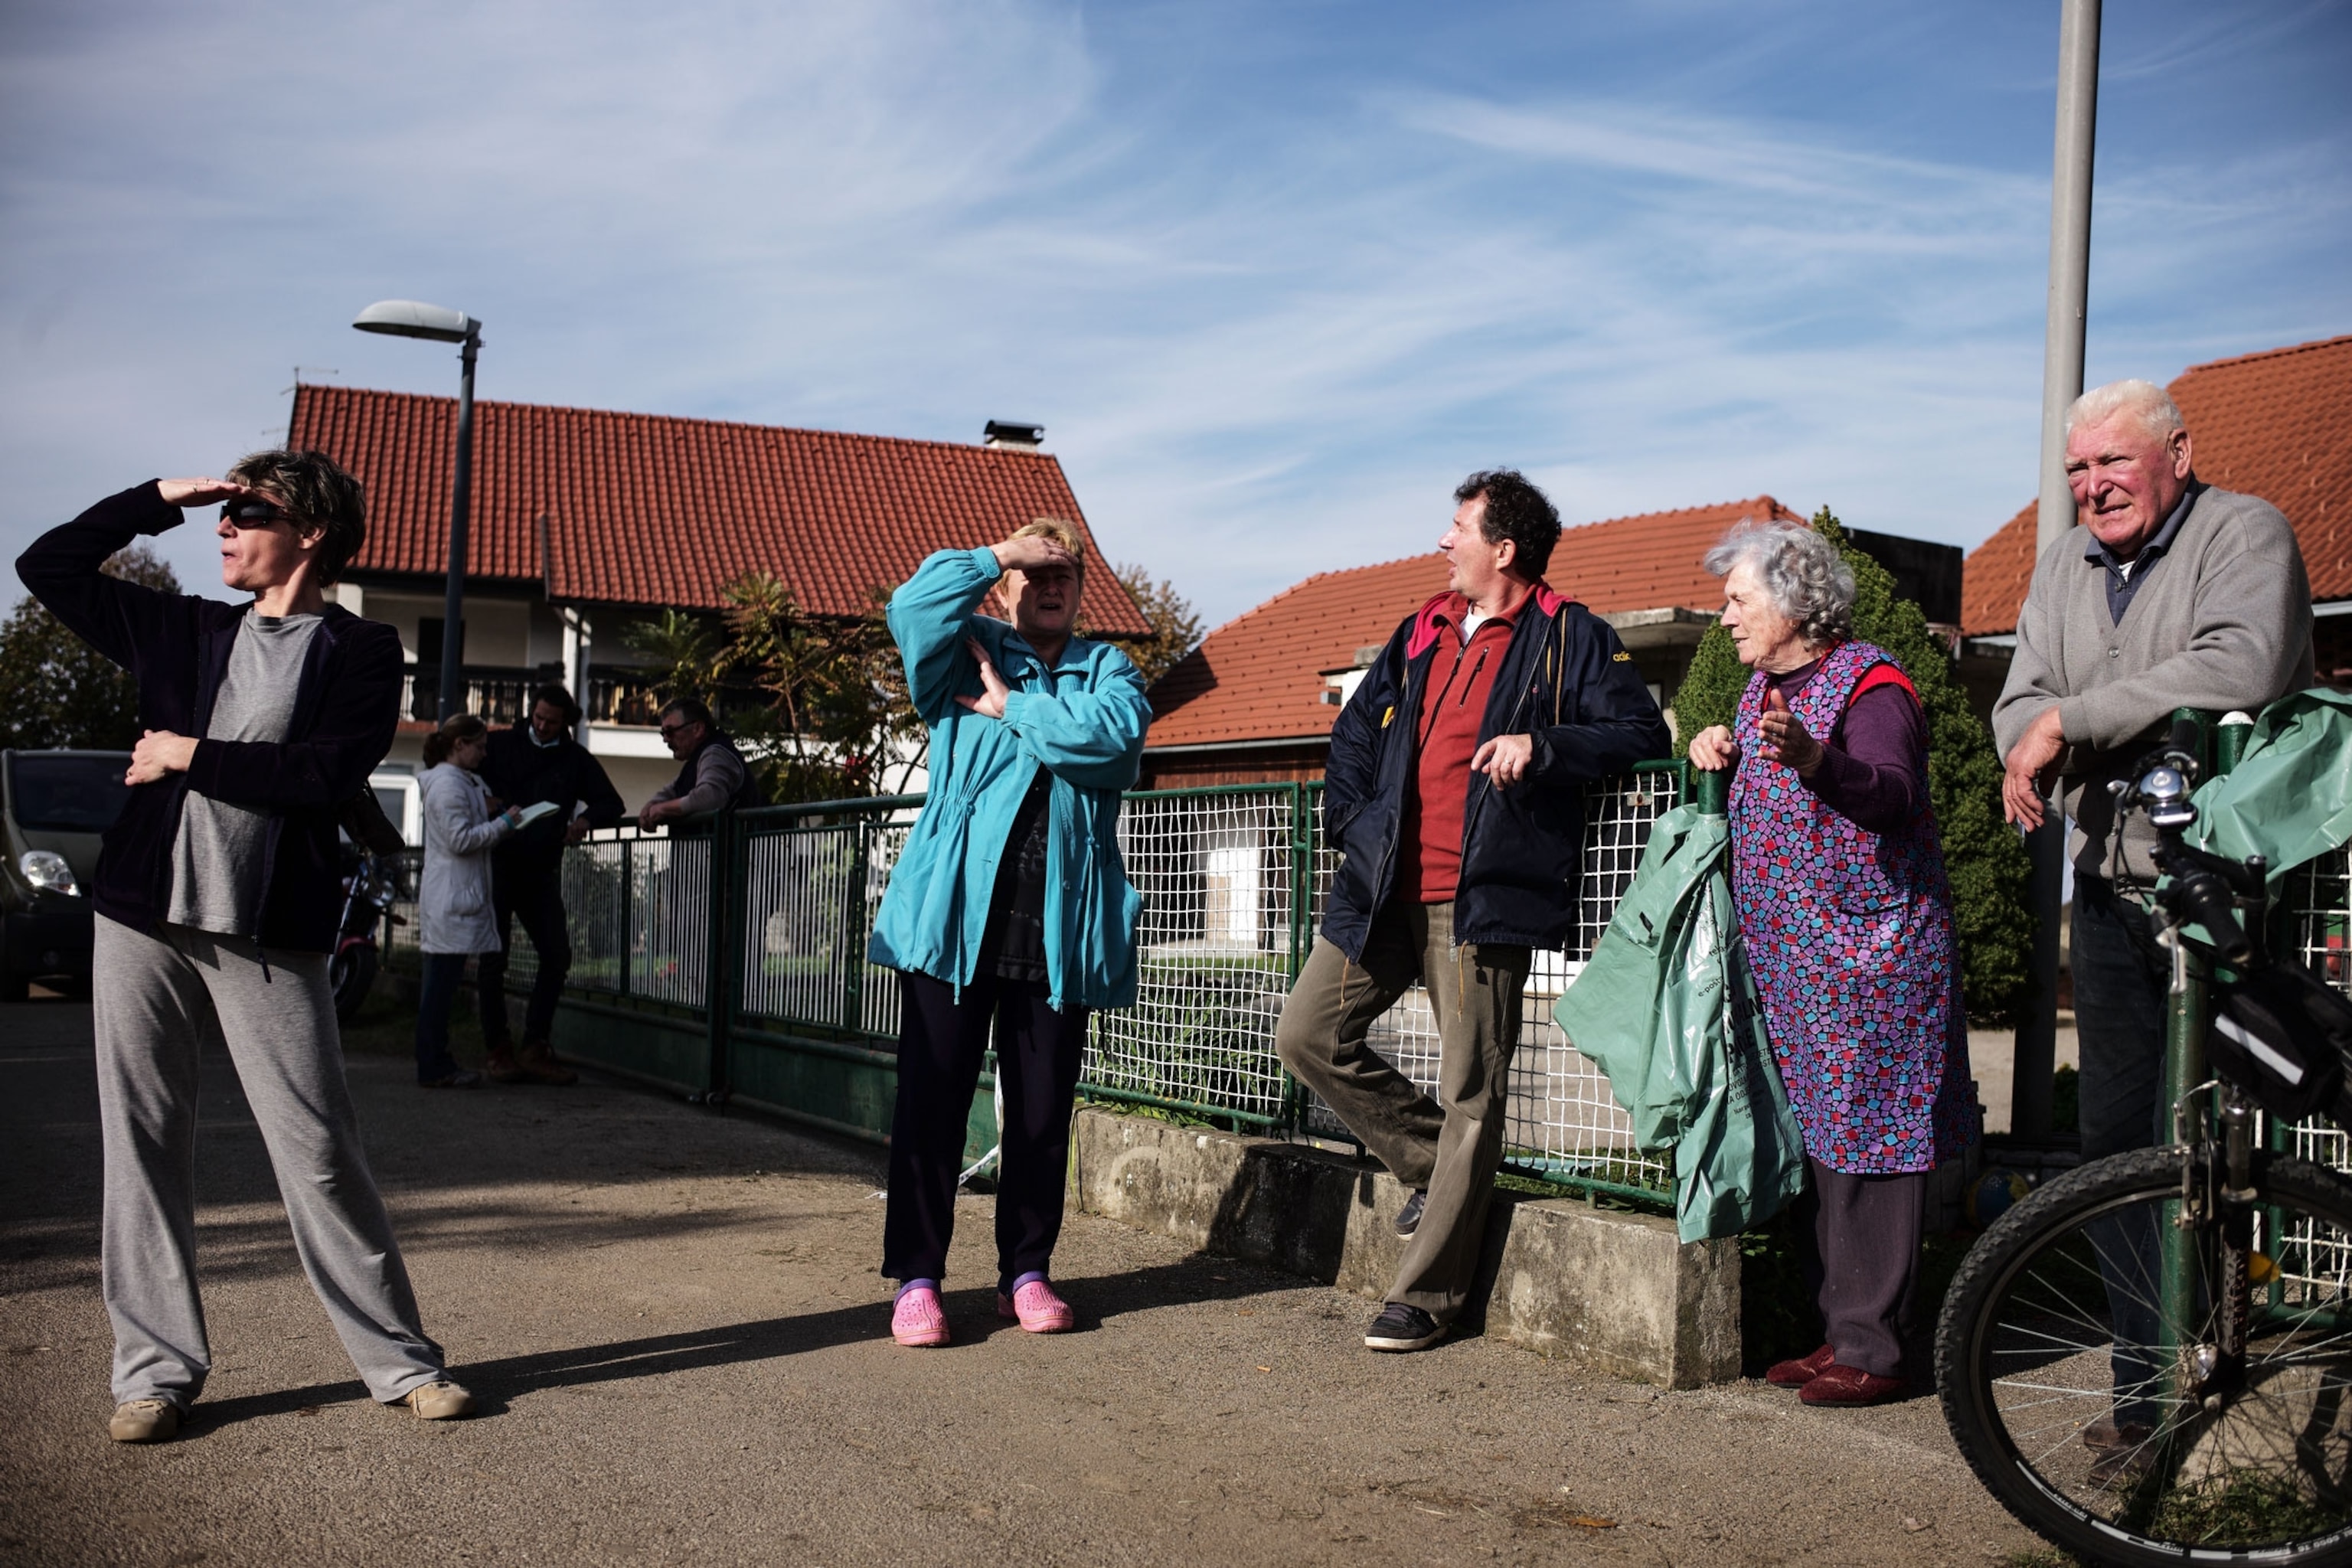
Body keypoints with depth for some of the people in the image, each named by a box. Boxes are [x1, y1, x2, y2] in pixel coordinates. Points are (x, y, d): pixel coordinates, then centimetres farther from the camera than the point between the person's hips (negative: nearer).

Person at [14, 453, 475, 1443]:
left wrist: (191, 756, -6)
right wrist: (159, 499, 13)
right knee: (142, 1146, 5)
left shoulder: (360, 652, 3)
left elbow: (324, 775, -11)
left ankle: (400, 1361, 8)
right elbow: (47, 567, 21)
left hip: (267, 939, -4)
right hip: (144, 922, 4)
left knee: (320, 1155, -3)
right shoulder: (185, 631, 16)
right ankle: (157, 1370, 16)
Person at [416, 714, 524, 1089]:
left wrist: (502, 826, 11)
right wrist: (504, 823, -11)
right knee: (441, 983, -8)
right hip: (450, 897, -11)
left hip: (457, 895, 11)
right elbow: (460, 839, -19)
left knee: (441, 984, 12)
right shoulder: (447, 784, -12)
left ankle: (436, 1063, 16)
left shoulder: (463, 782, 20)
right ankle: (434, 1068, -5)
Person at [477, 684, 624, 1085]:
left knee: (557, 956, -3)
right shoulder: (501, 744, 4)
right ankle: (499, 1051, 4)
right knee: (494, 957, -4)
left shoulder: (577, 759, 10)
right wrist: (497, 808, -15)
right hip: (497, 867, -3)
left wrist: (586, 819, -11)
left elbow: (612, 804, 9)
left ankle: (535, 1048, 6)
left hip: (542, 872, 3)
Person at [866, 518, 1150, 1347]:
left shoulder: (1108, 669, 15)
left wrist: (1011, 706, -5)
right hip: (958, 915, -1)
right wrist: (998, 554, -1)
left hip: (1060, 928, 2)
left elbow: (1118, 733, -8)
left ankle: (1025, 1271, 19)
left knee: (1043, 1109, 7)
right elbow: (913, 606, -9)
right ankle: (915, 1278, 7)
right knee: (932, 1099, -1)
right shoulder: (968, 654, 13)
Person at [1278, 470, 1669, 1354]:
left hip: (1480, 898, -6)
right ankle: (1434, 1164, 22)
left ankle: (1427, 1296, 5)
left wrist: (1542, 743, -20)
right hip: (1386, 889, 7)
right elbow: (1353, 735, 26)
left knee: (1471, 1095, -4)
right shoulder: (1421, 634, 19)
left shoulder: (1569, 637, 1)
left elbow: (1642, 734, -6)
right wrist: (1353, 822, 10)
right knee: (1307, 1036, 4)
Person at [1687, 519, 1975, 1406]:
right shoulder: (1765, 687, 14)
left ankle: (1873, 1350, 2)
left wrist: (1811, 760, -48)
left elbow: (1890, 794, -29)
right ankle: (1839, 1331, 21)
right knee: (1810, 1145, 12)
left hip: (1868, 958, -9)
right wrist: (1723, 757, 3)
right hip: (1788, 964, 9)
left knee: (1866, 1147, -6)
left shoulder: (1869, 684, -12)